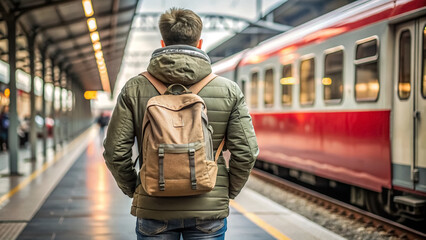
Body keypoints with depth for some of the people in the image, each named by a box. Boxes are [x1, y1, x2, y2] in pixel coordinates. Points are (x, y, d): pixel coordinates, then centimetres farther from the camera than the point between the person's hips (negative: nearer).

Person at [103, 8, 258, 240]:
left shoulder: (134, 89, -3)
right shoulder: (229, 90, -2)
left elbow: (115, 151, -4)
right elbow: (245, 153, -5)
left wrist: (133, 189, 11)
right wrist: (227, 192, 10)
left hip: (154, 209, 0)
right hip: (209, 210, 0)